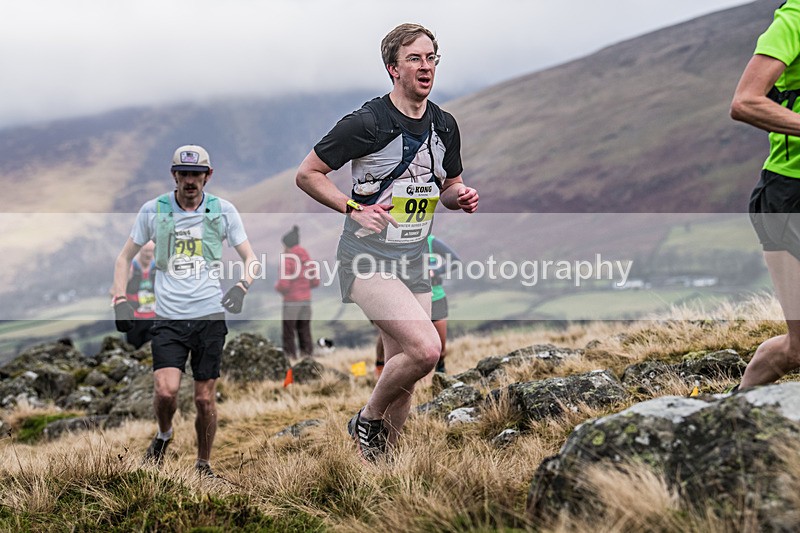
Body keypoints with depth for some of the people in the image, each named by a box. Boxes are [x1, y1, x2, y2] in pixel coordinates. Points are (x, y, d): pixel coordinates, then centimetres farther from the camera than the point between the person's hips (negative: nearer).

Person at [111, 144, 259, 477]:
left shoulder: (223, 210, 3)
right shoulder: (153, 210, 4)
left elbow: (250, 258, 8)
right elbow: (125, 256, 13)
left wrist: (241, 287, -12)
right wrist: (120, 300, -1)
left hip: (210, 316, 0)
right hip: (168, 318, 0)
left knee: (205, 399, 3)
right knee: (166, 390, -16)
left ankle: (204, 465, 23)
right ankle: (164, 435, 17)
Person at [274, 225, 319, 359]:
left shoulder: (287, 259, -12)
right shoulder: (307, 258, 7)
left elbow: (283, 284, -17)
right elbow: (315, 282, 10)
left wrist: (277, 287, 5)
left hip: (291, 301, -6)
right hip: (306, 300, 6)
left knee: (288, 335, 2)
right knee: (305, 334, 9)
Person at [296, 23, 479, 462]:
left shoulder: (444, 125, 7)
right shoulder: (367, 123, -13)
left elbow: (447, 185, 22)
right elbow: (307, 173, -6)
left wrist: (461, 196, 0)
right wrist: (354, 209, -16)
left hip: (414, 260, 7)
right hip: (368, 257, -7)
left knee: (403, 370, 8)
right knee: (425, 348, -24)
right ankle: (367, 419, 2)